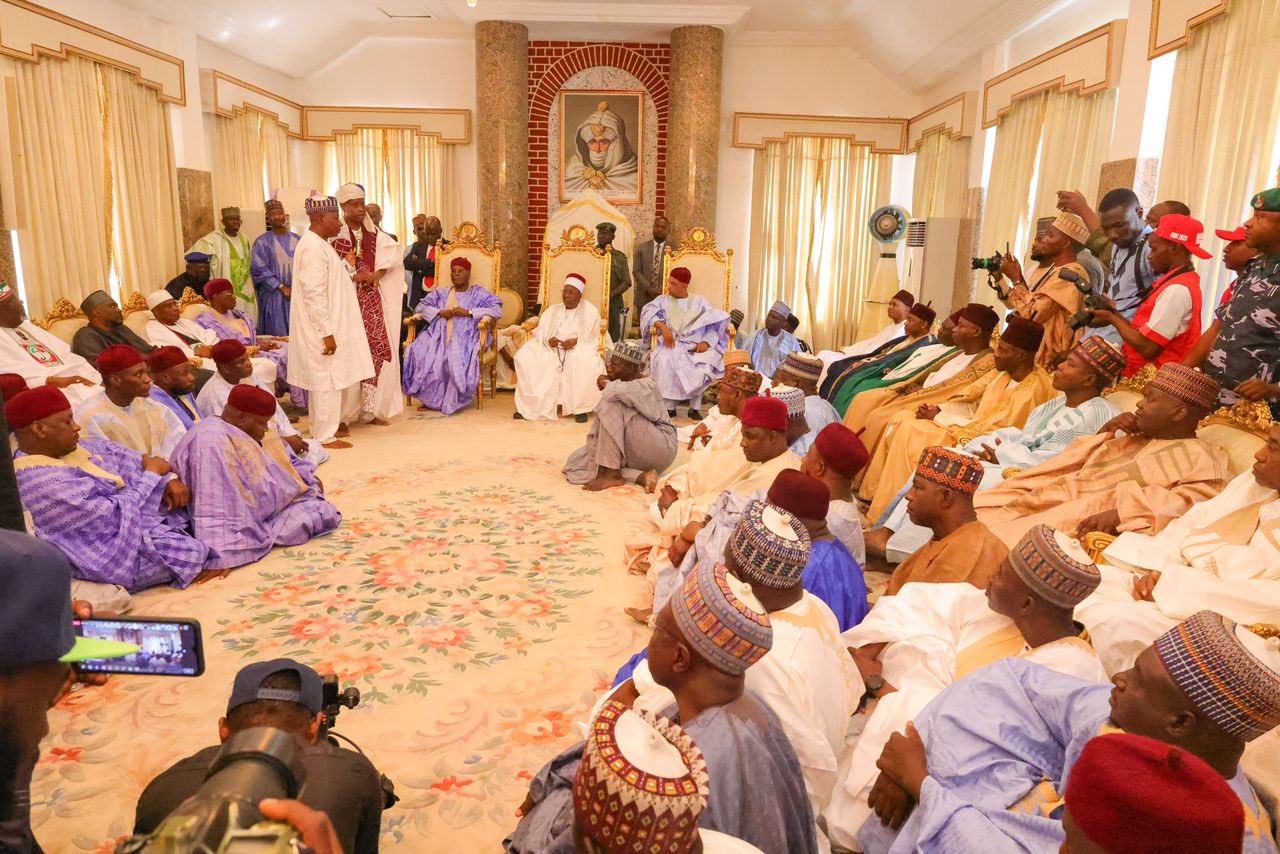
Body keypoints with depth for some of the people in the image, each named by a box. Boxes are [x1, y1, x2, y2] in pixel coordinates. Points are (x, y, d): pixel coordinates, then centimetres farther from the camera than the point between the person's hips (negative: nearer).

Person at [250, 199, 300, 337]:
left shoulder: (297, 240, 10)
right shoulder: (262, 242, -1)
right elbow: (259, 269, -7)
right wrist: (282, 287, -14)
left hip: (298, 295, 3)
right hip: (274, 297, -3)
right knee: (278, 337, -2)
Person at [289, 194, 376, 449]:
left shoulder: (320, 245, 13)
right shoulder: (313, 248, -18)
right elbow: (314, 294, -23)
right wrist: (327, 333, -24)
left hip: (330, 327, 10)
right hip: (322, 331, -10)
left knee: (338, 378, 18)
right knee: (328, 380, -2)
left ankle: (327, 425, 30)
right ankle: (325, 436, 7)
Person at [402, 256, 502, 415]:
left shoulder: (478, 293, 16)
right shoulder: (440, 293, 28)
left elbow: (497, 310, -1)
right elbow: (421, 306, 15)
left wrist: (468, 312, -9)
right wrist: (440, 312, -5)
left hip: (465, 338, -3)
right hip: (439, 336, 3)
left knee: (458, 359, -37)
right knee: (419, 353, -27)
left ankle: (452, 401, -22)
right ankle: (429, 398, -20)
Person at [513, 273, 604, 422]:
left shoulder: (590, 311, 4)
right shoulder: (552, 311, 16)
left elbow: (593, 338, -3)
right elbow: (539, 333, 9)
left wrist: (576, 341, -21)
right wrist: (548, 340, -15)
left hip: (579, 349, -3)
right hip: (551, 349, 4)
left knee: (585, 360, -40)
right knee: (524, 356, -22)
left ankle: (580, 407, -24)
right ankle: (530, 405, -17)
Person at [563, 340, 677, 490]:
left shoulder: (645, 386, -19)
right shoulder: (622, 383, 5)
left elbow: (614, 393, -41)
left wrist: (605, 383, -19)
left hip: (660, 448, -9)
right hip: (632, 448, 9)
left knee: (611, 404, -25)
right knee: (576, 461, -4)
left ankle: (611, 473, -23)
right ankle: (640, 476, -15)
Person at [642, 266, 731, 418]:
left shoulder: (700, 301, 12)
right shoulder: (663, 300, 14)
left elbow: (715, 325, 4)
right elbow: (649, 313, -5)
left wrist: (706, 342, -15)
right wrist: (663, 326, -23)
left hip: (695, 346, 0)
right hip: (670, 345, 0)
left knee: (703, 366, -32)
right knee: (665, 362, -34)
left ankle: (694, 408, -19)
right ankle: (669, 407, -24)